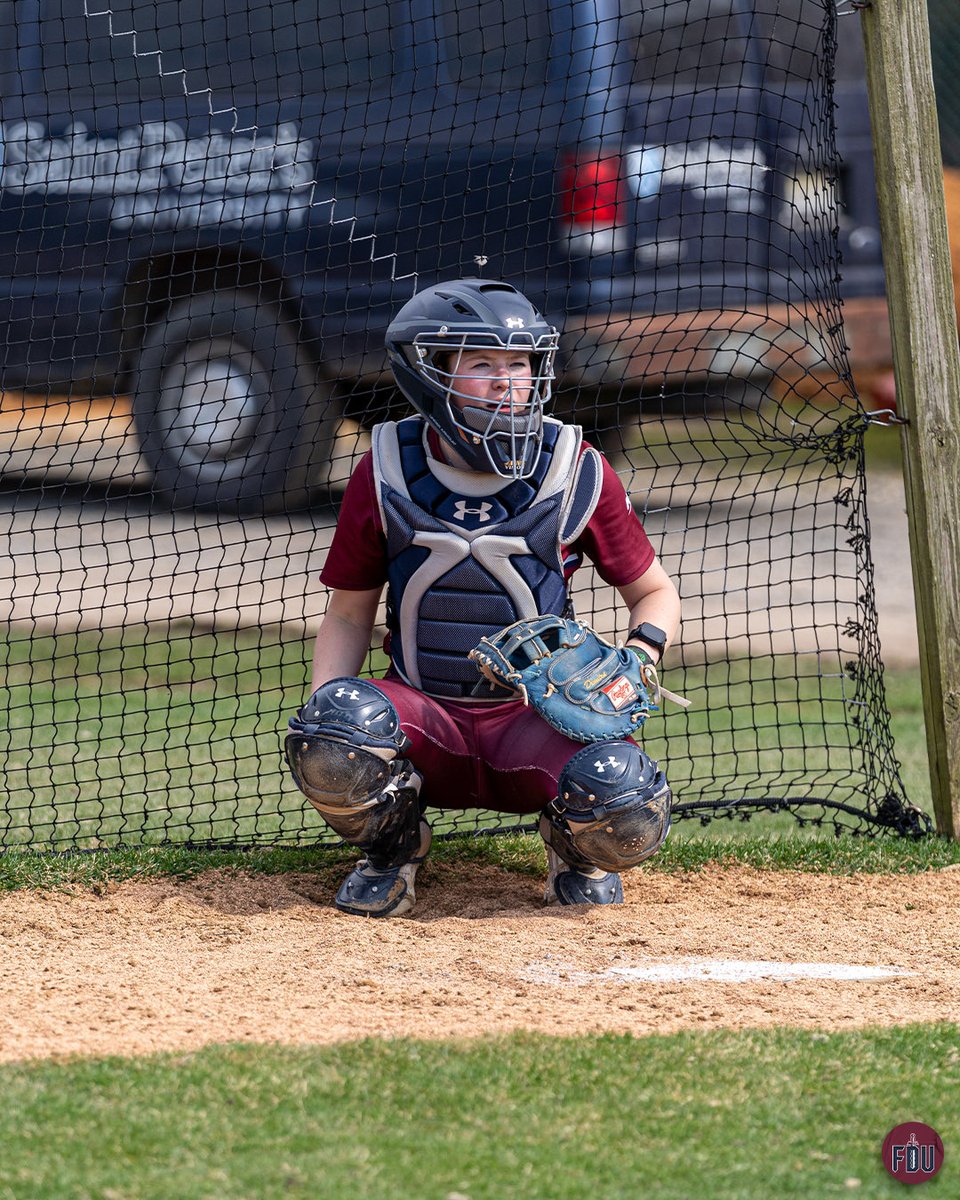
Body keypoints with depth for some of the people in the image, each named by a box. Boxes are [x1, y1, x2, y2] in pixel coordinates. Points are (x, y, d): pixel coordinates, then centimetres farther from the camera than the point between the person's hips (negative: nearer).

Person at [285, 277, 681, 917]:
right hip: (422, 718, 0)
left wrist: (640, 656, -15)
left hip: (538, 718, 0)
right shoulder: (385, 474, -3)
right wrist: (322, 715, -12)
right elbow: (350, 614, 6)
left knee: (628, 814, -31)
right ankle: (392, 846, 2)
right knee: (340, 719, -35)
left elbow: (655, 592, 8)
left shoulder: (576, 472, -5)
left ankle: (576, 851, 11)